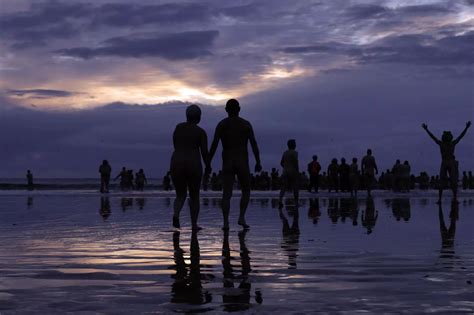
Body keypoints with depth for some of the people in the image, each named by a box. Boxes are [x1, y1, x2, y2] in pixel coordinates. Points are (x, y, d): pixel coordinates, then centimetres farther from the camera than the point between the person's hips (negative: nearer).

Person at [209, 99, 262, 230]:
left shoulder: (221, 125, 3)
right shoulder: (246, 124, 2)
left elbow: (214, 144, -6)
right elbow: (253, 143, -6)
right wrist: (258, 162, -5)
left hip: (227, 164, 1)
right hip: (243, 163, -1)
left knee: (226, 194, 0)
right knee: (246, 192, 15)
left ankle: (226, 223, -11)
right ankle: (241, 217, -1)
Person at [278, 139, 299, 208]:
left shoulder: (285, 153, 12)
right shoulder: (294, 152, -6)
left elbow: (281, 163, 15)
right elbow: (296, 162, -15)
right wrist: (298, 171, -10)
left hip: (285, 172, 5)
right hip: (293, 172, -5)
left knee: (284, 187, -5)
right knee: (295, 188, 8)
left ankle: (280, 200, -25)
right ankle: (296, 203, 11)